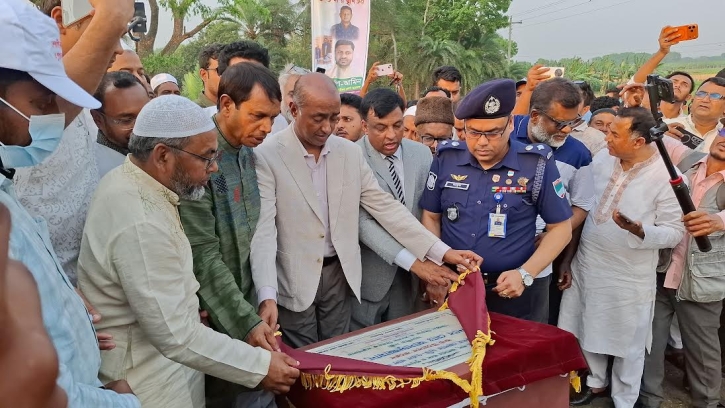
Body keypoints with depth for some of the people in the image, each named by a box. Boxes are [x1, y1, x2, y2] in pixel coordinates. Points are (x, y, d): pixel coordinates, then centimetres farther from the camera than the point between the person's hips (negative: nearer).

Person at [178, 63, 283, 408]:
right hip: (215, 316, -6)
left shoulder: (248, 154, 3)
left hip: (249, 303, 7)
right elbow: (203, 255, -20)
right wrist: (246, 321, -19)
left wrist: (264, 296, 3)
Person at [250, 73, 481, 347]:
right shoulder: (267, 156, -13)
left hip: (339, 275, 4)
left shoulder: (350, 152, 2)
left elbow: (385, 207, 3)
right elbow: (263, 228, -19)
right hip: (294, 281, -4)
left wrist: (442, 251, -3)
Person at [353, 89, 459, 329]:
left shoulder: (422, 155, 2)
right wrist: (414, 262, -26)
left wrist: (433, 264, -3)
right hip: (367, 277, -4)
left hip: (408, 278, 5)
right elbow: (362, 223, -20)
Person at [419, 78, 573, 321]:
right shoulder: (446, 158, -3)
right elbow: (431, 217, 6)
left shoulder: (537, 164, -10)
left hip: (509, 291, -2)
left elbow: (560, 228, -3)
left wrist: (526, 273, -13)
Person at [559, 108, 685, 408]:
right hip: (587, 264, 5)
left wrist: (640, 231, -33)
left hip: (630, 276, -5)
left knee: (628, 344, 13)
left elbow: (675, 232, -14)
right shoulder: (602, 160, -3)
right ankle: (595, 382, 45)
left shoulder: (667, 176, -17)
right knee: (589, 331, 21)